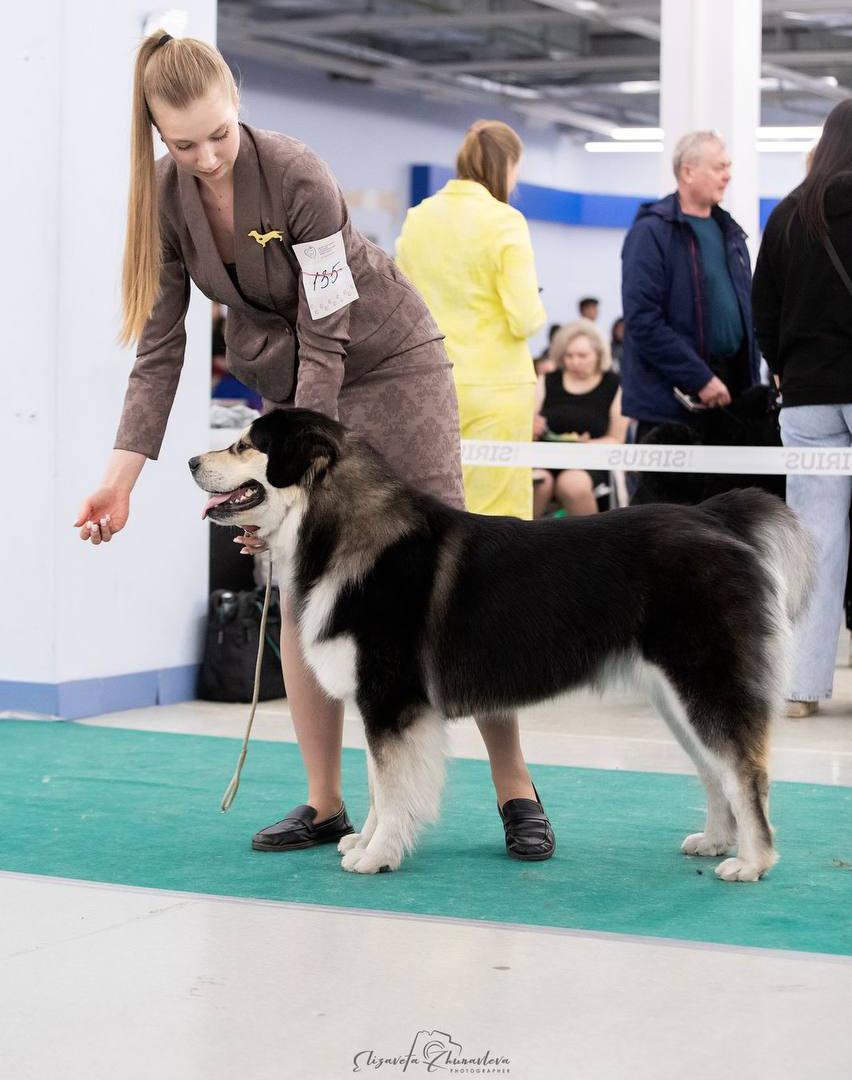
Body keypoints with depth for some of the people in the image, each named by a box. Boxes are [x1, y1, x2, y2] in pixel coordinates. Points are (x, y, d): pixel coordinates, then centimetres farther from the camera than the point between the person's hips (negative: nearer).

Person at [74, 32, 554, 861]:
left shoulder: (297, 177, -26)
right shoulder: (167, 199, -10)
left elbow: (325, 337, -25)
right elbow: (160, 346, -8)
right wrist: (123, 474, -17)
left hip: (388, 364, -5)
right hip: (288, 383, 5)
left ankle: (516, 792, -4)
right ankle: (325, 805, 5)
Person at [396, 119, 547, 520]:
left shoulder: (417, 218, 5)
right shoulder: (504, 221, -11)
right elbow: (525, 319, -16)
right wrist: (536, 311, 6)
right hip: (495, 385, -5)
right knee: (497, 513, 1)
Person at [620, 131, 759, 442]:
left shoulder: (729, 231, 17)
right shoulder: (651, 233, -8)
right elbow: (643, 320, -17)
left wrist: (751, 382, 12)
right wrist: (700, 379, -19)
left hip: (728, 392, 7)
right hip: (668, 401, -7)